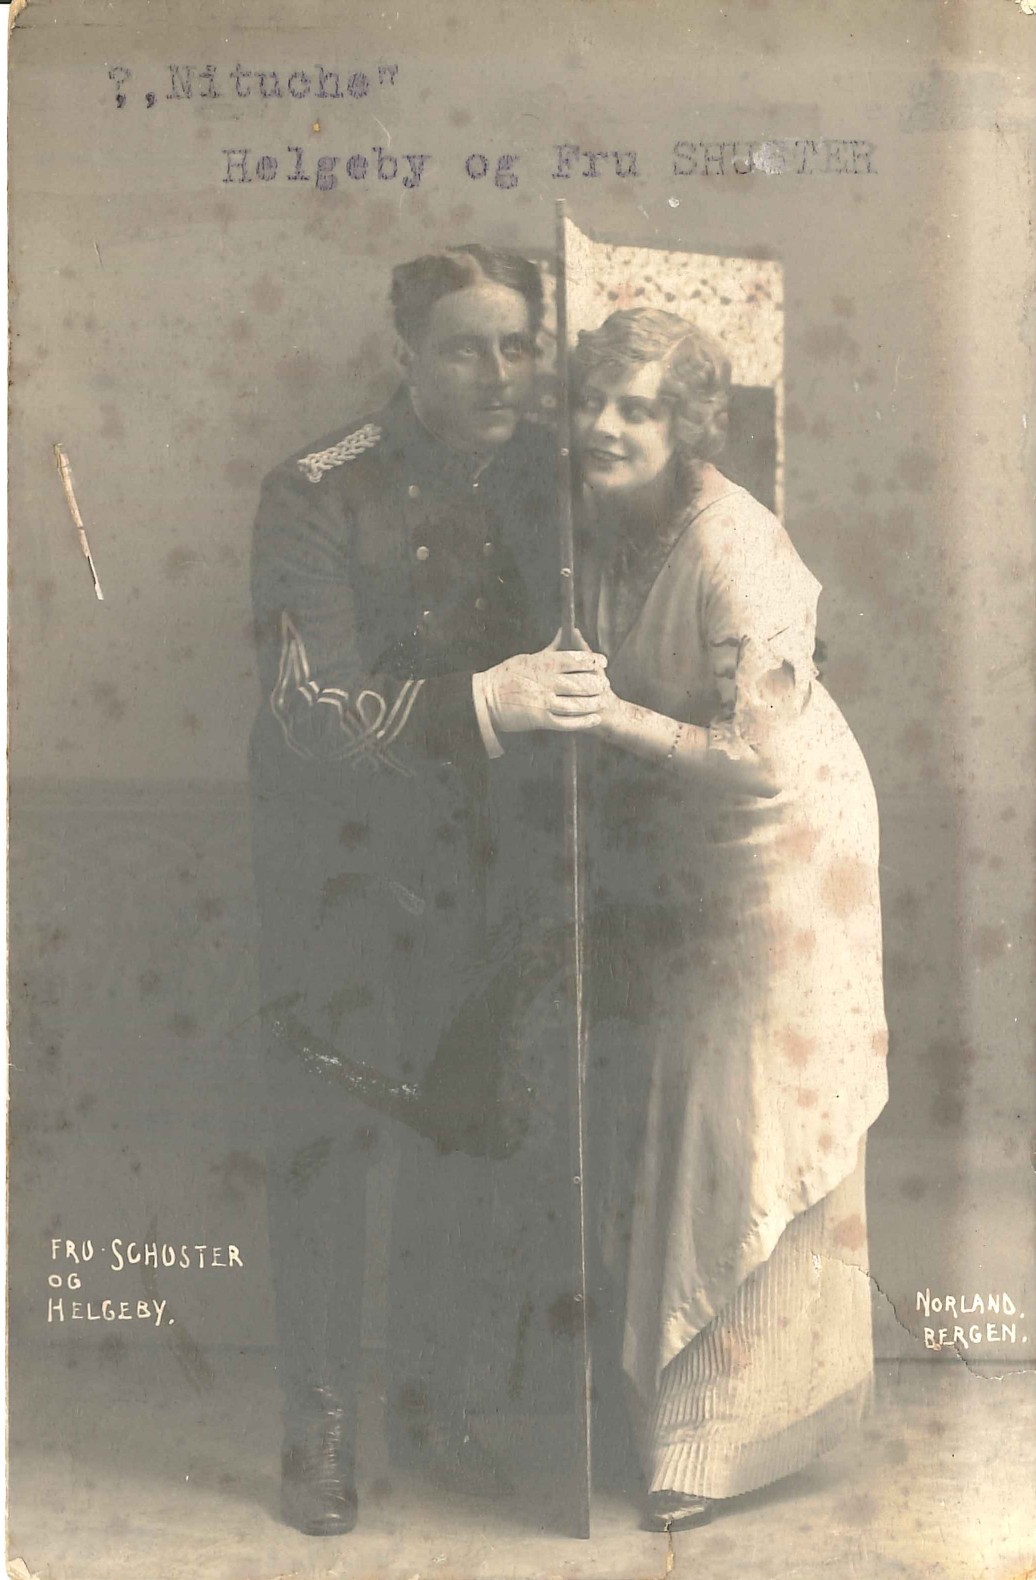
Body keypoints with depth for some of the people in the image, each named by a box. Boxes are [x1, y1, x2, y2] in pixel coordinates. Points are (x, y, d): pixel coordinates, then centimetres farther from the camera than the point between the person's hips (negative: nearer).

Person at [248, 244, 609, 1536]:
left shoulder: (534, 473, -3)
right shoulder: (316, 495, -18)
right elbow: (309, 711, -26)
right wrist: (480, 703, -38)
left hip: (473, 844, 4)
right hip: (338, 855, -4)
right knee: (325, 1139, 4)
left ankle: (445, 1386, 33)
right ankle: (320, 1422, 24)